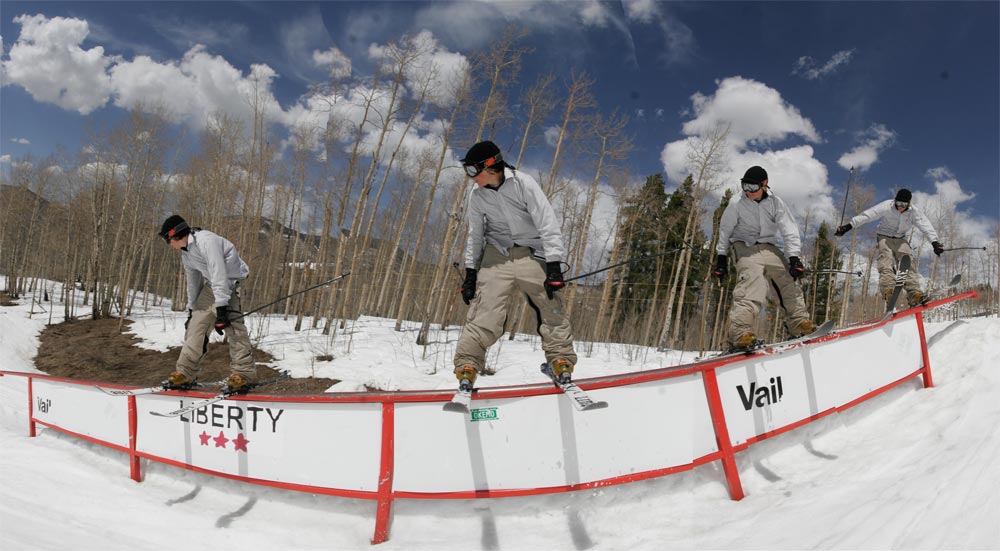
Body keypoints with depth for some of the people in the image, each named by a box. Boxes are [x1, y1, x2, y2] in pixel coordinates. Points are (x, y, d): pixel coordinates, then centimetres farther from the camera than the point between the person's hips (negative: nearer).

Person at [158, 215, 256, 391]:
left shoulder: (206, 241, -22)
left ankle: (244, 372, -21)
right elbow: (193, 282, 21)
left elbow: (219, 274, -29)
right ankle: (186, 372, 11)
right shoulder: (186, 253, 9)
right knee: (196, 323, 3)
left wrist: (221, 307, -33)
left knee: (231, 323, -24)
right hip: (212, 284, 9)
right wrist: (191, 308, 25)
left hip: (232, 280, -9)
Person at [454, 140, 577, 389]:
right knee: (485, 310, -10)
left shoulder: (524, 184, -12)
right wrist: (470, 272, 10)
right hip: (496, 255, 2)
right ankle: (467, 365, -8)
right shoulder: (477, 196, 2)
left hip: (530, 254, -2)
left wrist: (554, 266, -19)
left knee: (550, 306, -5)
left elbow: (547, 224, -14)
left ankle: (561, 360, 6)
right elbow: (475, 235, 14)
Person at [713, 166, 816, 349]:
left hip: (770, 248, 5)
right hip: (746, 248, -4)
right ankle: (740, 333, -36)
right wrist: (721, 258, 4)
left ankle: (799, 323, 13)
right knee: (752, 284, -25)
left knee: (788, 281, -1)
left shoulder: (776, 203, -1)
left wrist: (794, 258, -13)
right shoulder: (737, 205, -5)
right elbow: (725, 232, 5)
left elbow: (789, 231, -4)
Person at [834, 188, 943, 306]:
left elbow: (926, 226, -17)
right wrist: (848, 226, -27)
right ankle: (888, 289, -43)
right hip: (884, 237, -2)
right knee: (886, 262, -25)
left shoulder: (914, 212, -11)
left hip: (900, 239, 2)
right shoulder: (886, 207, -18)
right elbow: (866, 216, -21)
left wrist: (935, 242, -29)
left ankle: (914, 294, -27)